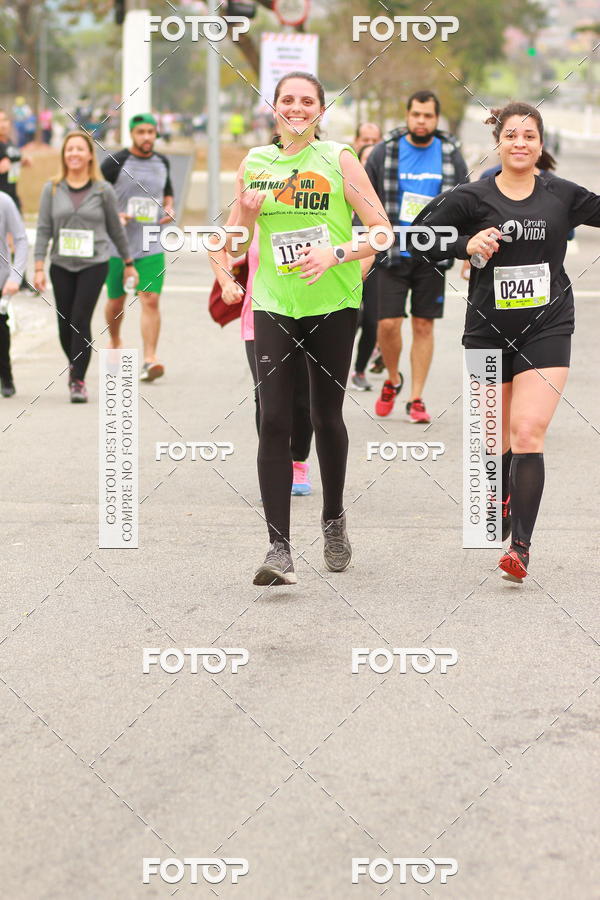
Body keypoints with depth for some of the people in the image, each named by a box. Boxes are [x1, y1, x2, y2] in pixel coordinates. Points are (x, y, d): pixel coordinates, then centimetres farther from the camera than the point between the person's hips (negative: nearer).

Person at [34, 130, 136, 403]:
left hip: (94, 264, -2)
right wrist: (39, 268, -3)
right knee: (64, 324, 6)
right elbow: (43, 229, 3)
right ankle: (74, 367, 31)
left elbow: (115, 228, 10)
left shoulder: (103, 190, 1)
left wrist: (128, 263, 15)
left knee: (81, 320, -12)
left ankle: (78, 380, -6)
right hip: (61, 265, 2)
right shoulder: (52, 189, 4)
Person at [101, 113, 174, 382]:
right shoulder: (115, 163, -6)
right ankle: (114, 342, 42)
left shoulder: (161, 162, 9)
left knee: (151, 300, -12)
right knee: (116, 300, 13)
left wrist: (169, 209, 5)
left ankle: (149, 360, -15)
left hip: (151, 247, 2)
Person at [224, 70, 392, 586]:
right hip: (274, 305, 2)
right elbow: (235, 245, 15)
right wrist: (246, 214, -6)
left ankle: (334, 520, 33)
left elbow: (382, 231, -3)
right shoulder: (255, 163, 8)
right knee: (274, 420, -10)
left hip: (333, 305, -1)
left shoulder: (338, 159, -1)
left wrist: (336, 254, -18)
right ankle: (279, 549, -12)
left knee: (327, 417, 9)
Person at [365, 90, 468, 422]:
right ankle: (392, 380, 21)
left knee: (424, 326, 3)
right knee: (388, 323, -6)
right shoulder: (385, 152, 0)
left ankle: (416, 398, 12)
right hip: (393, 254, -1)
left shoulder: (451, 155, 4)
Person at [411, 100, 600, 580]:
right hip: (489, 329, 1)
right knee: (499, 437, 14)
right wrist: (466, 245, -17)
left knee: (528, 434, -15)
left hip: (546, 329, -1)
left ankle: (521, 546, -17)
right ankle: (503, 501, 45)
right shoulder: (472, 198, -2)